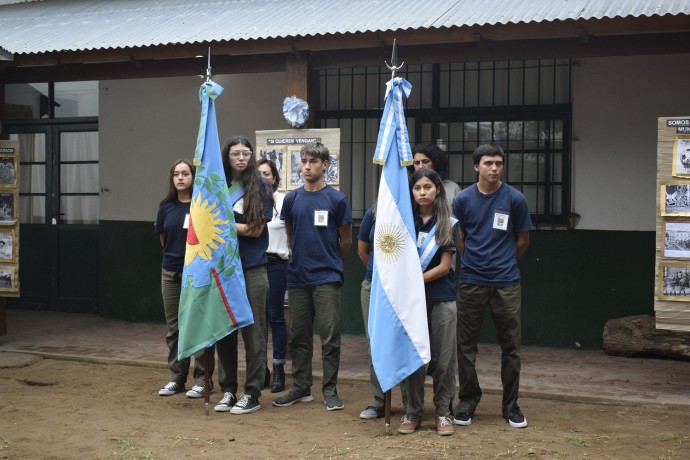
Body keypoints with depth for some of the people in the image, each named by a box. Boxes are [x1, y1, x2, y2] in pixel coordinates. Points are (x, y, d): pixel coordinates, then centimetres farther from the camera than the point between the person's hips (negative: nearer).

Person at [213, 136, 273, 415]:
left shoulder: (260, 188, 0)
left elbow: (256, 229, -6)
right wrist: (240, 228, -5)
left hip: (252, 269, -3)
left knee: (253, 332, 1)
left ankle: (252, 394, 8)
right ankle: (228, 390, 18)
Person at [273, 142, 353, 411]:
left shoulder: (336, 200, -4)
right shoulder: (291, 199, 5)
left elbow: (346, 240, 5)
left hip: (327, 278, -3)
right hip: (297, 277, 4)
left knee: (330, 335, -1)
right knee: (299, 335, 10)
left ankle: (330, 390, 8)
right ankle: (301, 388, 19)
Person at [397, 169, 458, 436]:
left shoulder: (447, 224, 2)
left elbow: (444, 266, -3)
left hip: (442, 298, -1)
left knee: (444, 357, 1)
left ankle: (443, 412, 13)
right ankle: (413, 412, 13)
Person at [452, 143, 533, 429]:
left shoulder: (515, 199, -2)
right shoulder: (463, 199, 0)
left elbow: (522, 239, 9)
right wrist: (474, 263, 11)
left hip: (506, 283, 0)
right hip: (471, 283, 1)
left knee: (510, 347, 6)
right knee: (466, 345, 6)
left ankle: (511, 405, 17)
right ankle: (468, 400, 19)